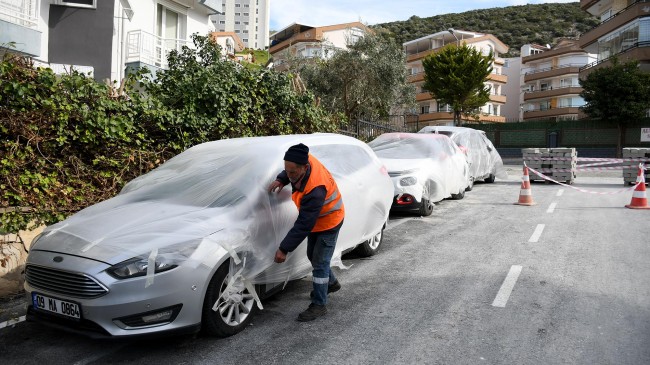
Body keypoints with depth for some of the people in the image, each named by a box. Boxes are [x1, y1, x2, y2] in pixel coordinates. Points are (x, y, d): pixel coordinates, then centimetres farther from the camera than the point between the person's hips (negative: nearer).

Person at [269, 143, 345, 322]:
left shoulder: (315, 190, -42)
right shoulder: (305, 160, -20)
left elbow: (303, 225, -37)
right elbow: (289, 172, 8)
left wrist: (284, 249, -32)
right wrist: (281, 180, -13)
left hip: (329, 222, -9)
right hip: (315, 219, 9)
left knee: (320, 262, -5)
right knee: (313, 255, 22)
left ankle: (319, 305, 8)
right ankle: (331, 283, 44)